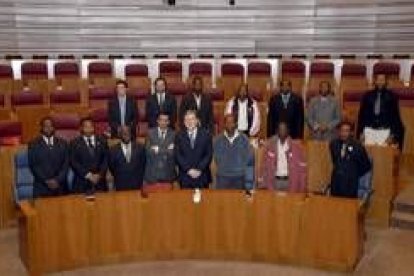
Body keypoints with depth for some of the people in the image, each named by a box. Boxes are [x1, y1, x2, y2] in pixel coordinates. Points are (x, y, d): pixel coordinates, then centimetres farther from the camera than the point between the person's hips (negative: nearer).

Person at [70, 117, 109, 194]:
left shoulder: (102, 141, 12)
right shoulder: (75, 143, 5)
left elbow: (106, 160, 7)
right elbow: (74, 162, -3)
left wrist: (99, 175, -7)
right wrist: (88, 175, -11)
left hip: (100, 181, 2)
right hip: (82, 183, -2)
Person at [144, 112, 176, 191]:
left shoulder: (173, 134, 3)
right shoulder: (151, 132, 3)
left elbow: (172, 152, -5)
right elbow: (148, 151, -6)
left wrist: (158, 149, -10)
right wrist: (166, 150, -14)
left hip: (167, 172, 0)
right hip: (152, 171, 0)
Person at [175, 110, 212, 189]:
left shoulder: (206, 135, 4)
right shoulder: (179, 136, 6)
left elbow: (209, 155, 0)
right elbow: (178, 156, 1)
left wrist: (199, 169, -10)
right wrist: (188, 170, -9)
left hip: (202, 176, 0)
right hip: (185, 177, 0)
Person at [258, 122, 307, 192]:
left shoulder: (295, 145, -2)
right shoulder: (270, 144, 0)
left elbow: (302, 166, 0)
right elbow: (264, 164, 4)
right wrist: (261, 180, 0)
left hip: (290, 181, -1)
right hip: (274, 181, 1)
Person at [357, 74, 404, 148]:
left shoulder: (391, 96, 4)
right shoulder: (367, 96, 8)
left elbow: (395, 116, 3)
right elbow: (361, 114, 10)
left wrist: (393, 135, -5)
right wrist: (361, 132, 4)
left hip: (385, 131, -1)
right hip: (369, 131, 1)